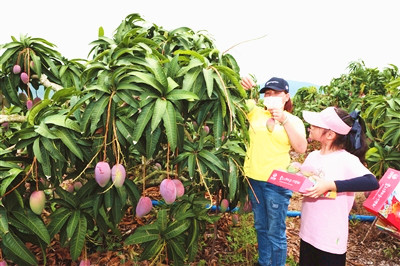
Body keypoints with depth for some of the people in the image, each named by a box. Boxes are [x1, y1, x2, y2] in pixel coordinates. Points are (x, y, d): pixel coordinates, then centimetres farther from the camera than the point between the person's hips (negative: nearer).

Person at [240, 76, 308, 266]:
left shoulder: (293, 120, -1)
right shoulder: (256, 112, 5)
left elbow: (301, 148, -14)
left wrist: (284, 120, -19)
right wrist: (241, 88, -14)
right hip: (254, 178, 4)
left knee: (275, 231, 6)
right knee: (260, 227, 20)